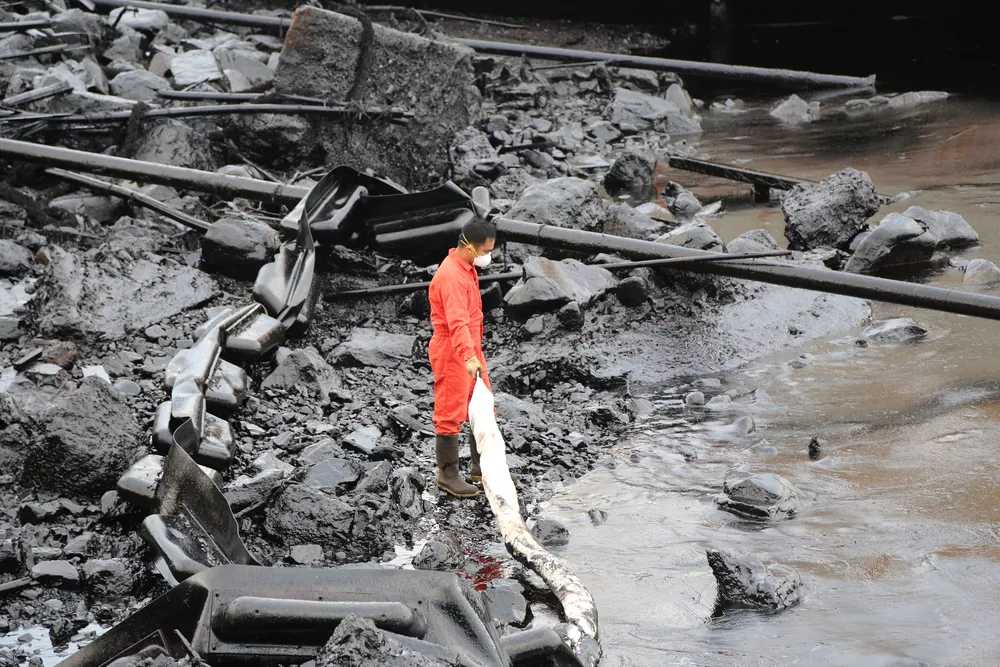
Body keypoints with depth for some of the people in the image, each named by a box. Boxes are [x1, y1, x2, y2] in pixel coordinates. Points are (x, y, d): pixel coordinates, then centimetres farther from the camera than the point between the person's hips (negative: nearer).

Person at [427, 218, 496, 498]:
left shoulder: (468, 268, 8)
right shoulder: (451, 276, -23)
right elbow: (456, 321, -34)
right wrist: (469, 357, -44)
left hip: (471, 351, 10)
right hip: (452, 354, -10)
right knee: (451, 415, 0)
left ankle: (480, 466, 26)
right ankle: (447, 476, 9)